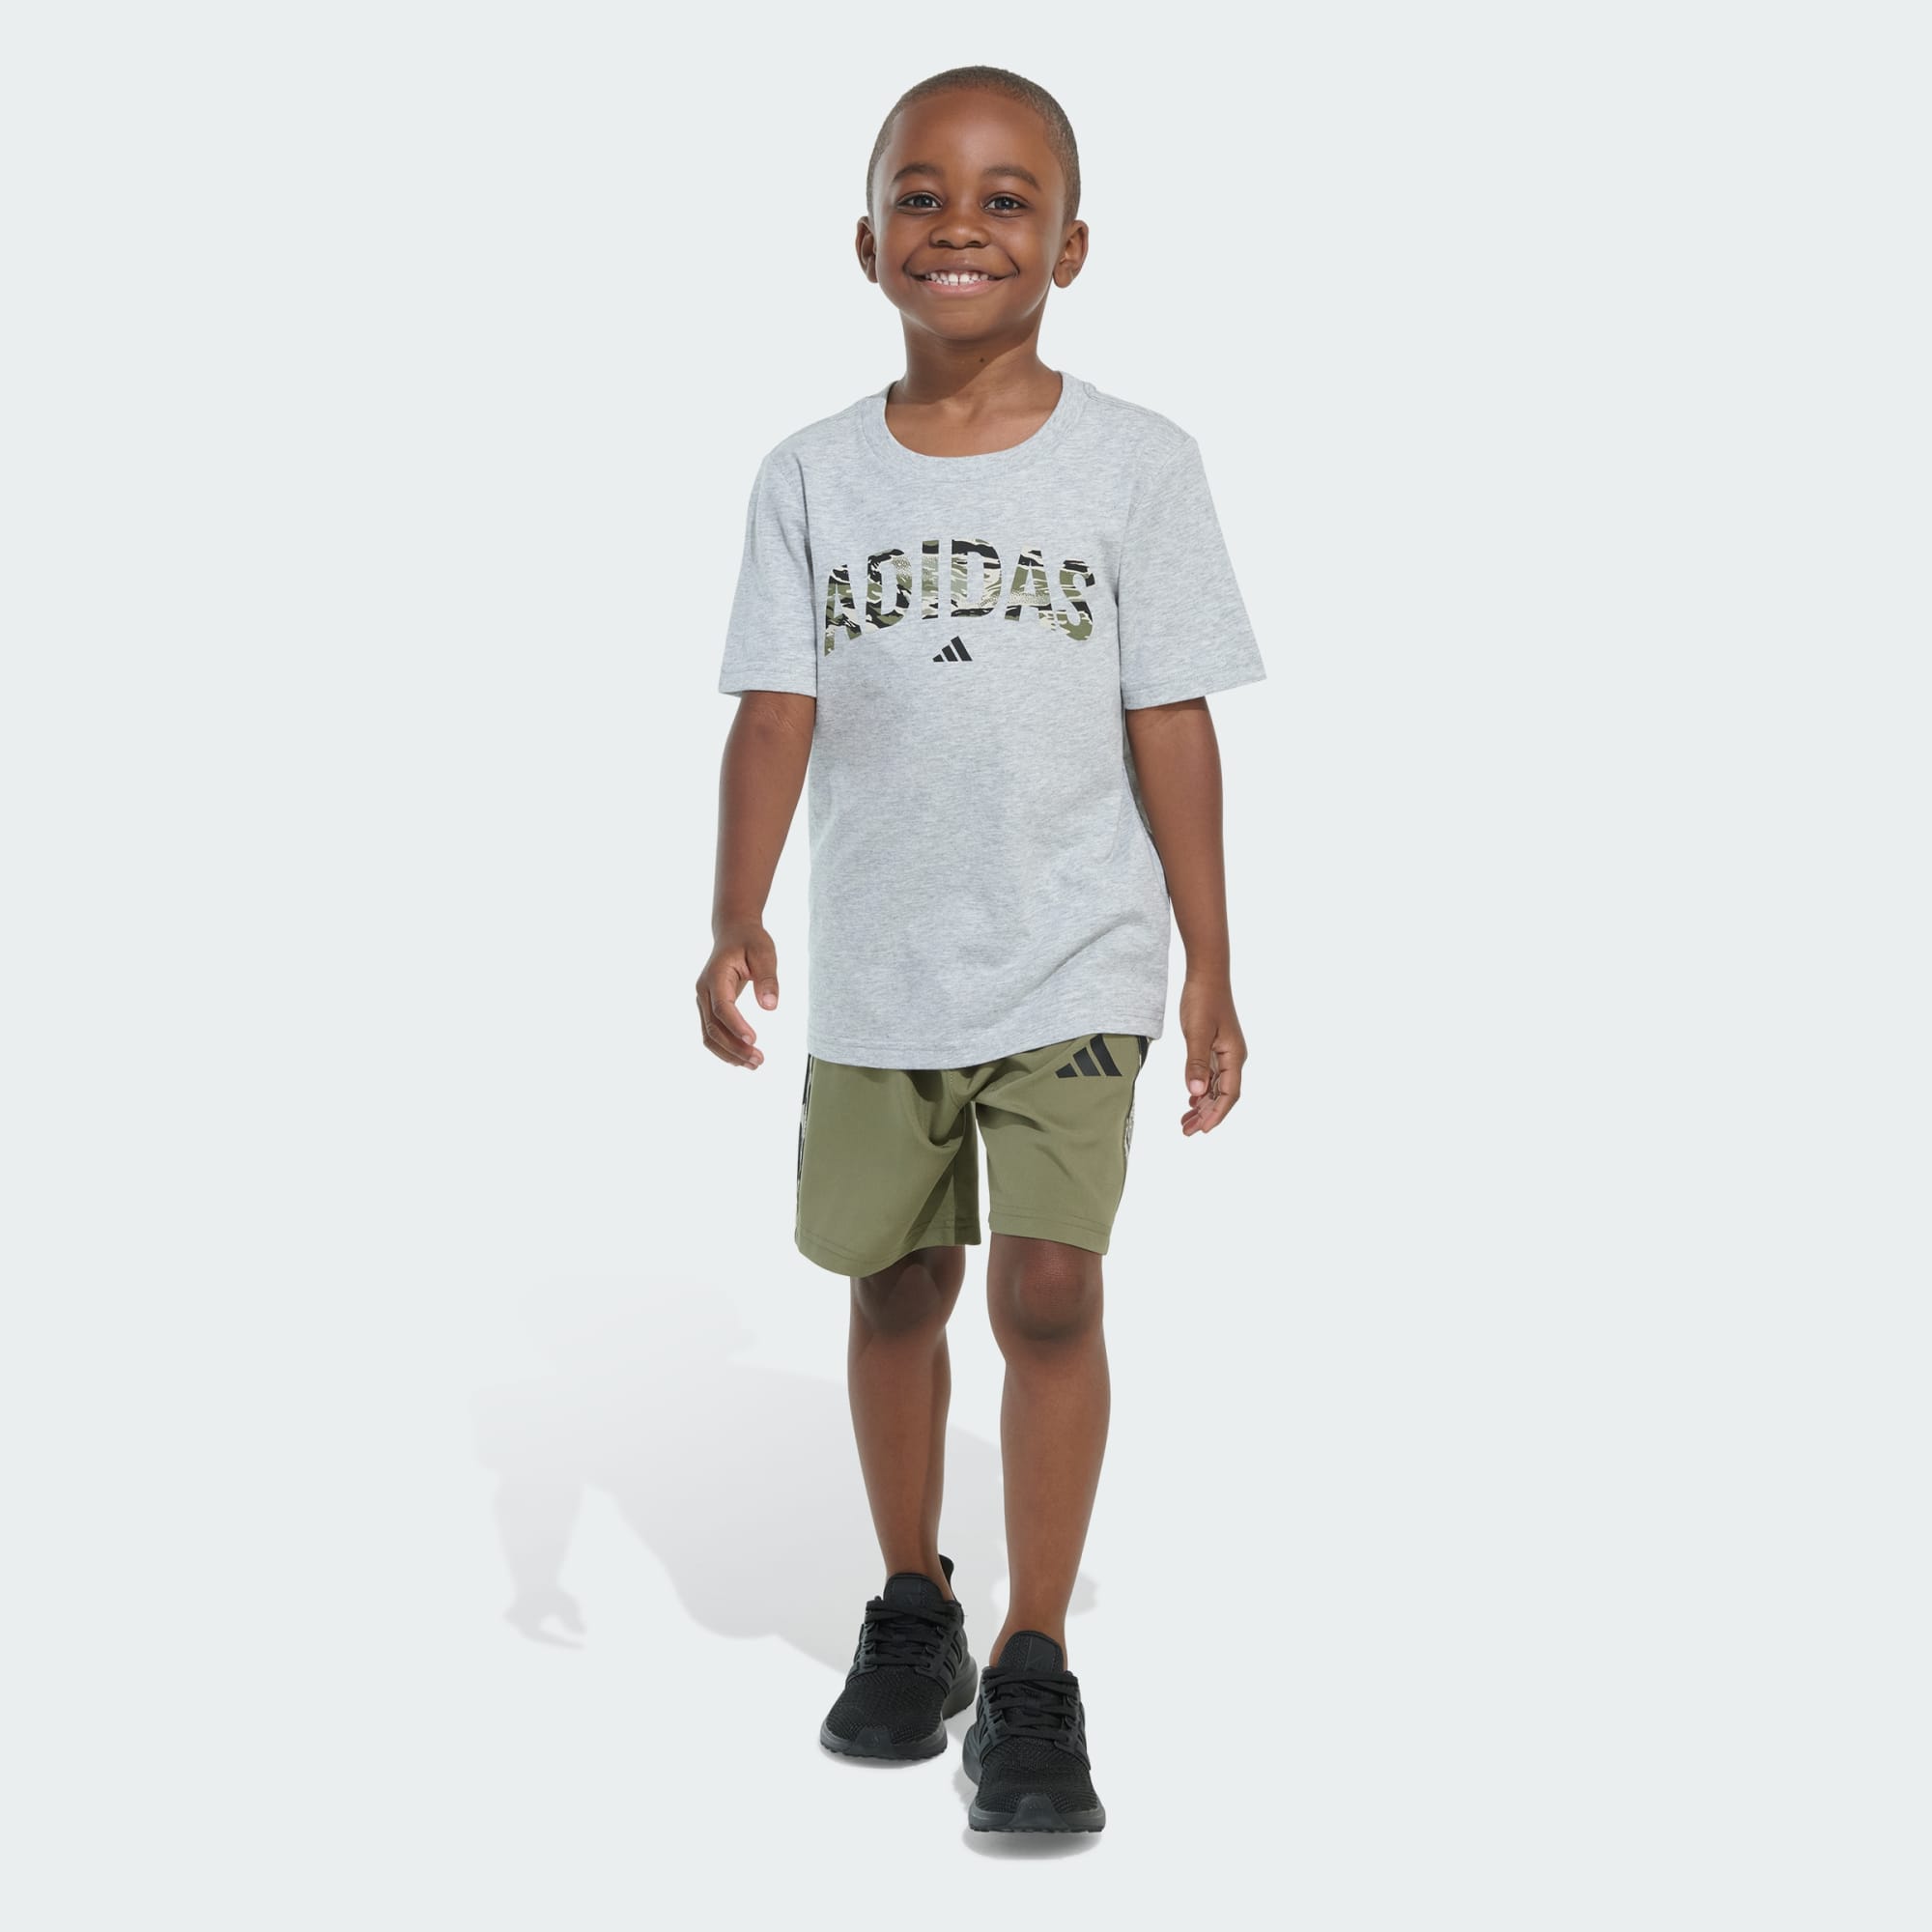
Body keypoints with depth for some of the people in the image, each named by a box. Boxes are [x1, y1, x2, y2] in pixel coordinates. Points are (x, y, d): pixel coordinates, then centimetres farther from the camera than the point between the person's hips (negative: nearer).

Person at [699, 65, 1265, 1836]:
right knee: (896, 1287, 13)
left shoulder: (1138, 462, -3)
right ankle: (910, 1609, 33)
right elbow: (776, 712, -2)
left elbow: (1171, 726, -2)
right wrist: (736, 920, -15)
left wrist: (1212, 971, -1)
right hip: (878, 970, 3)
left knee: (1048, 1291, -10)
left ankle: (1035, 1672, 3)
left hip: (1073, 966, -2)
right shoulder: (813, 477, 2)